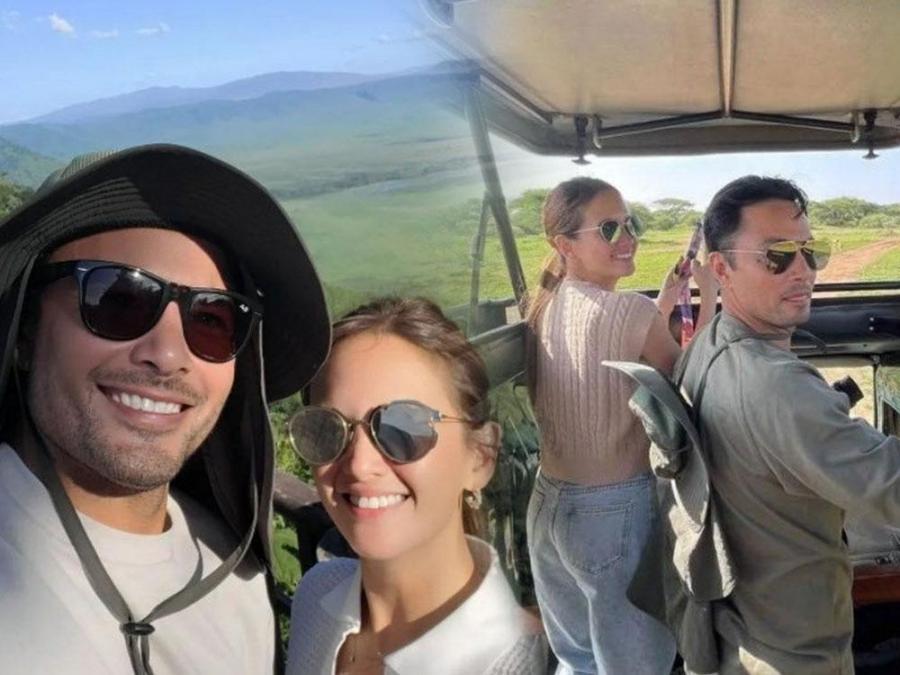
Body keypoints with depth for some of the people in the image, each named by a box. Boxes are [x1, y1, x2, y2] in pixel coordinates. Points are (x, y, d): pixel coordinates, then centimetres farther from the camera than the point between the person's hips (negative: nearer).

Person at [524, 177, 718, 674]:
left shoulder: (544, 309, 3)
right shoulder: (630, 311, -19)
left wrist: (665, 305, 10)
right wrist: (708, 294, -5)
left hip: (549, 503, 7)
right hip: (616, 511, -7)